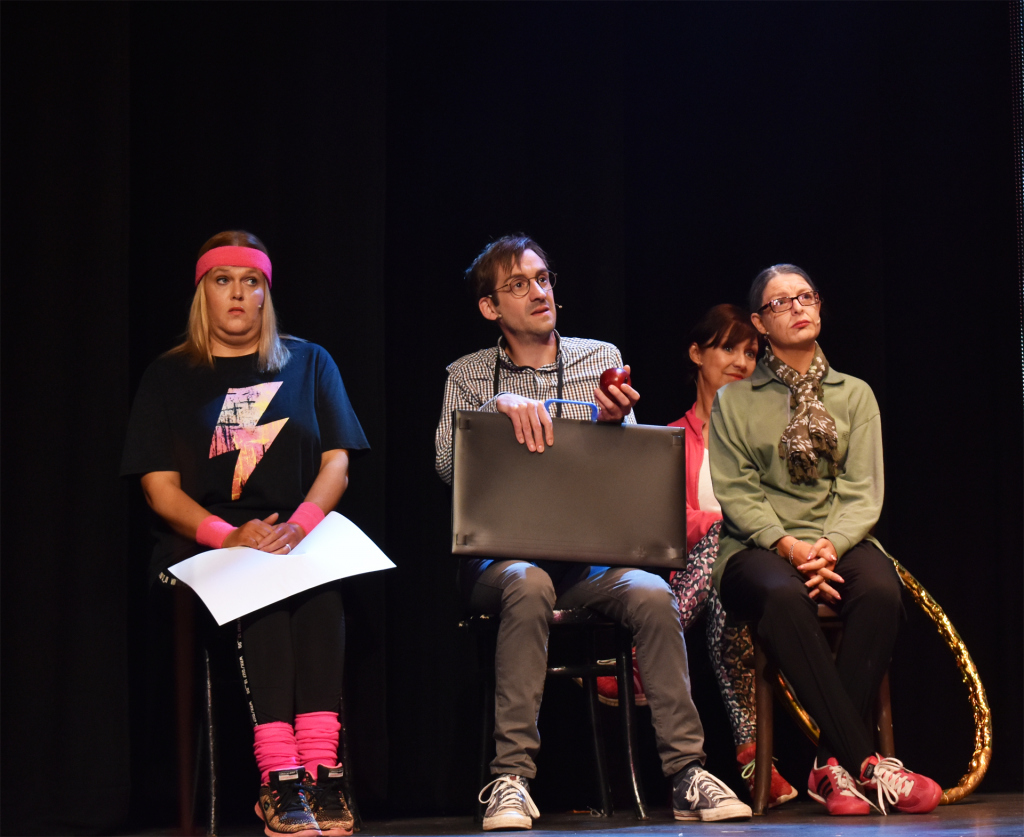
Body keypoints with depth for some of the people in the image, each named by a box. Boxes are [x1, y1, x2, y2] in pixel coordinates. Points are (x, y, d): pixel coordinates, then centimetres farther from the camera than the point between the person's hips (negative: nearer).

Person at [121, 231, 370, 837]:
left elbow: (337, 463, 6)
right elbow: (160, 487, 4)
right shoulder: (169, 377, 14)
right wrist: (229, 537, -17)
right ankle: (281, 779, -45)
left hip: (302, 536, 1)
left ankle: (321, 773, -45)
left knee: (320, 588, -36)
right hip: (200, 546, -1)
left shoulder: (310, 364, 17)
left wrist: (298, 526, -17)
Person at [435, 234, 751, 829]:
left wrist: (613, 421, -17)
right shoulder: (468, 376, 8)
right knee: (529, 585, -37)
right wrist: (501, 404, -24)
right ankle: (511, 778, -34)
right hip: (500, 554, -2)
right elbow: (447, 465, -8)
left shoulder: (602, 359, 12)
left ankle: (686, 771, -27)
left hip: (589, 554, 2)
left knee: (652, 594, -29)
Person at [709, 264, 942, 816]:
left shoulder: (854, 395, 17)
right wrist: (788, 545, -18)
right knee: (785, 598, -39)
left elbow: (863, 491, 6)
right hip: (760, 548, -2)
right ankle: (867, 764, -39)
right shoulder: (734, 401, 12)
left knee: (880, 590, -35)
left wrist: (830, 546, -15)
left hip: (839, 540, 2)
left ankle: (833, 765, -32)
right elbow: (735, 492, 1)